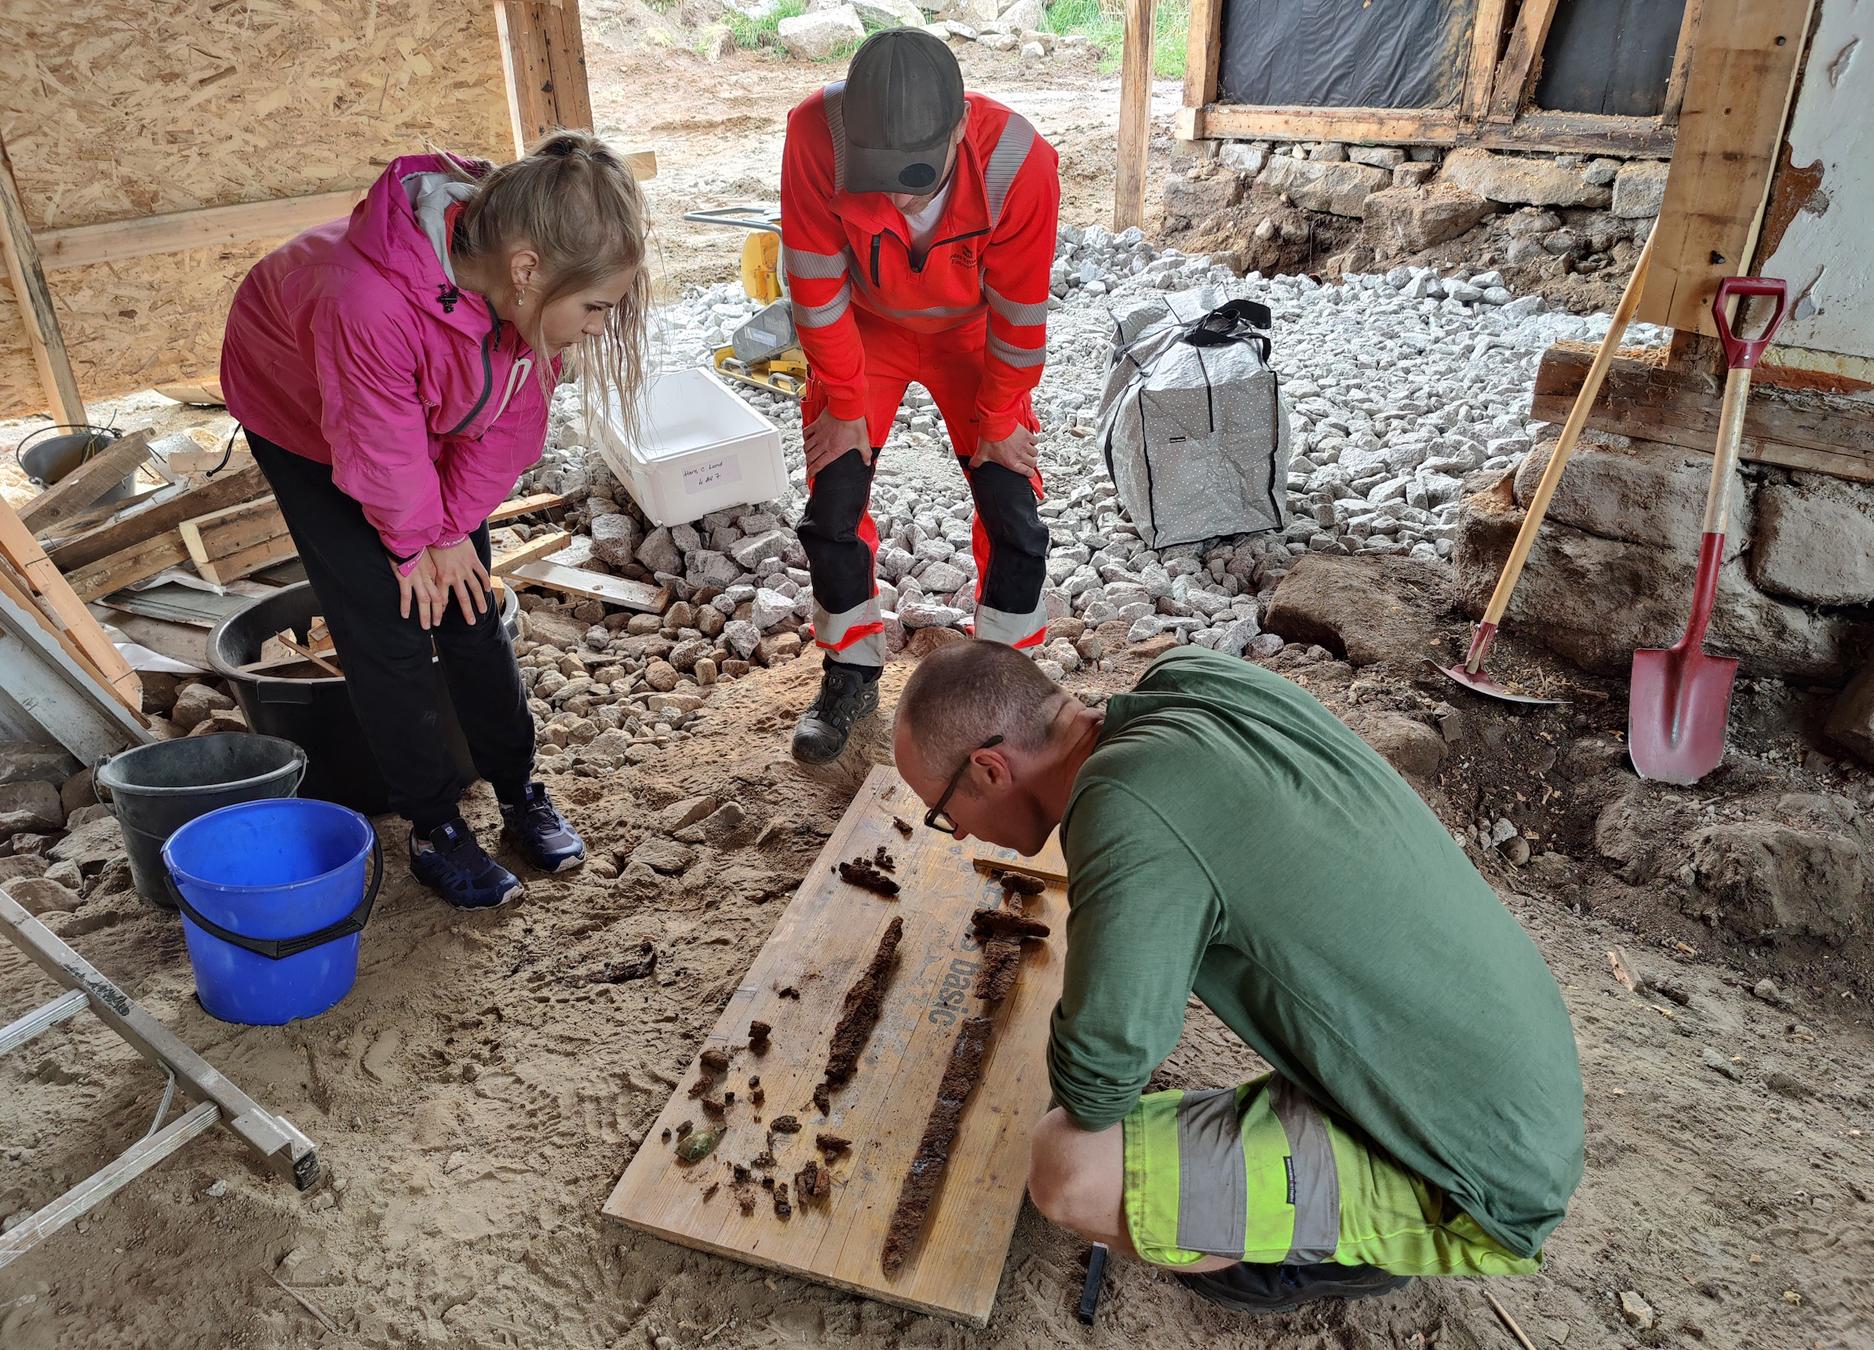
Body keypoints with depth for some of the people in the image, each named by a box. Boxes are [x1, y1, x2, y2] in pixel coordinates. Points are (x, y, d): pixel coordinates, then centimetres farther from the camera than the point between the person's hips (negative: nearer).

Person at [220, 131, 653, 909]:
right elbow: (380, 452, -30)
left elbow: (509, 423, -14)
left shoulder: (529, 290, -27)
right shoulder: (369, 303, -46)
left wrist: (450, 530, -10)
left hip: (429, 420, 5)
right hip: (303, 415, -4)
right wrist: (415, 540, -12)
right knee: (388, 630, -5)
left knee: (469, 607, 6)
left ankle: (520, 793, 20)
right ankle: (433, 827, 11)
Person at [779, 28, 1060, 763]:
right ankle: (852, 674, 22)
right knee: (832, 509, 1)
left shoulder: (1019, 164, -35)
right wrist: (845, 406, -12)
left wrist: (998, 420, -9)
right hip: (864, 329, 1)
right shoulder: (814, 135, -35)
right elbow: (817, 290, -22)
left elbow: (1019, 313, -21)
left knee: (1012, 516, -3)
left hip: (971, 333, 0)